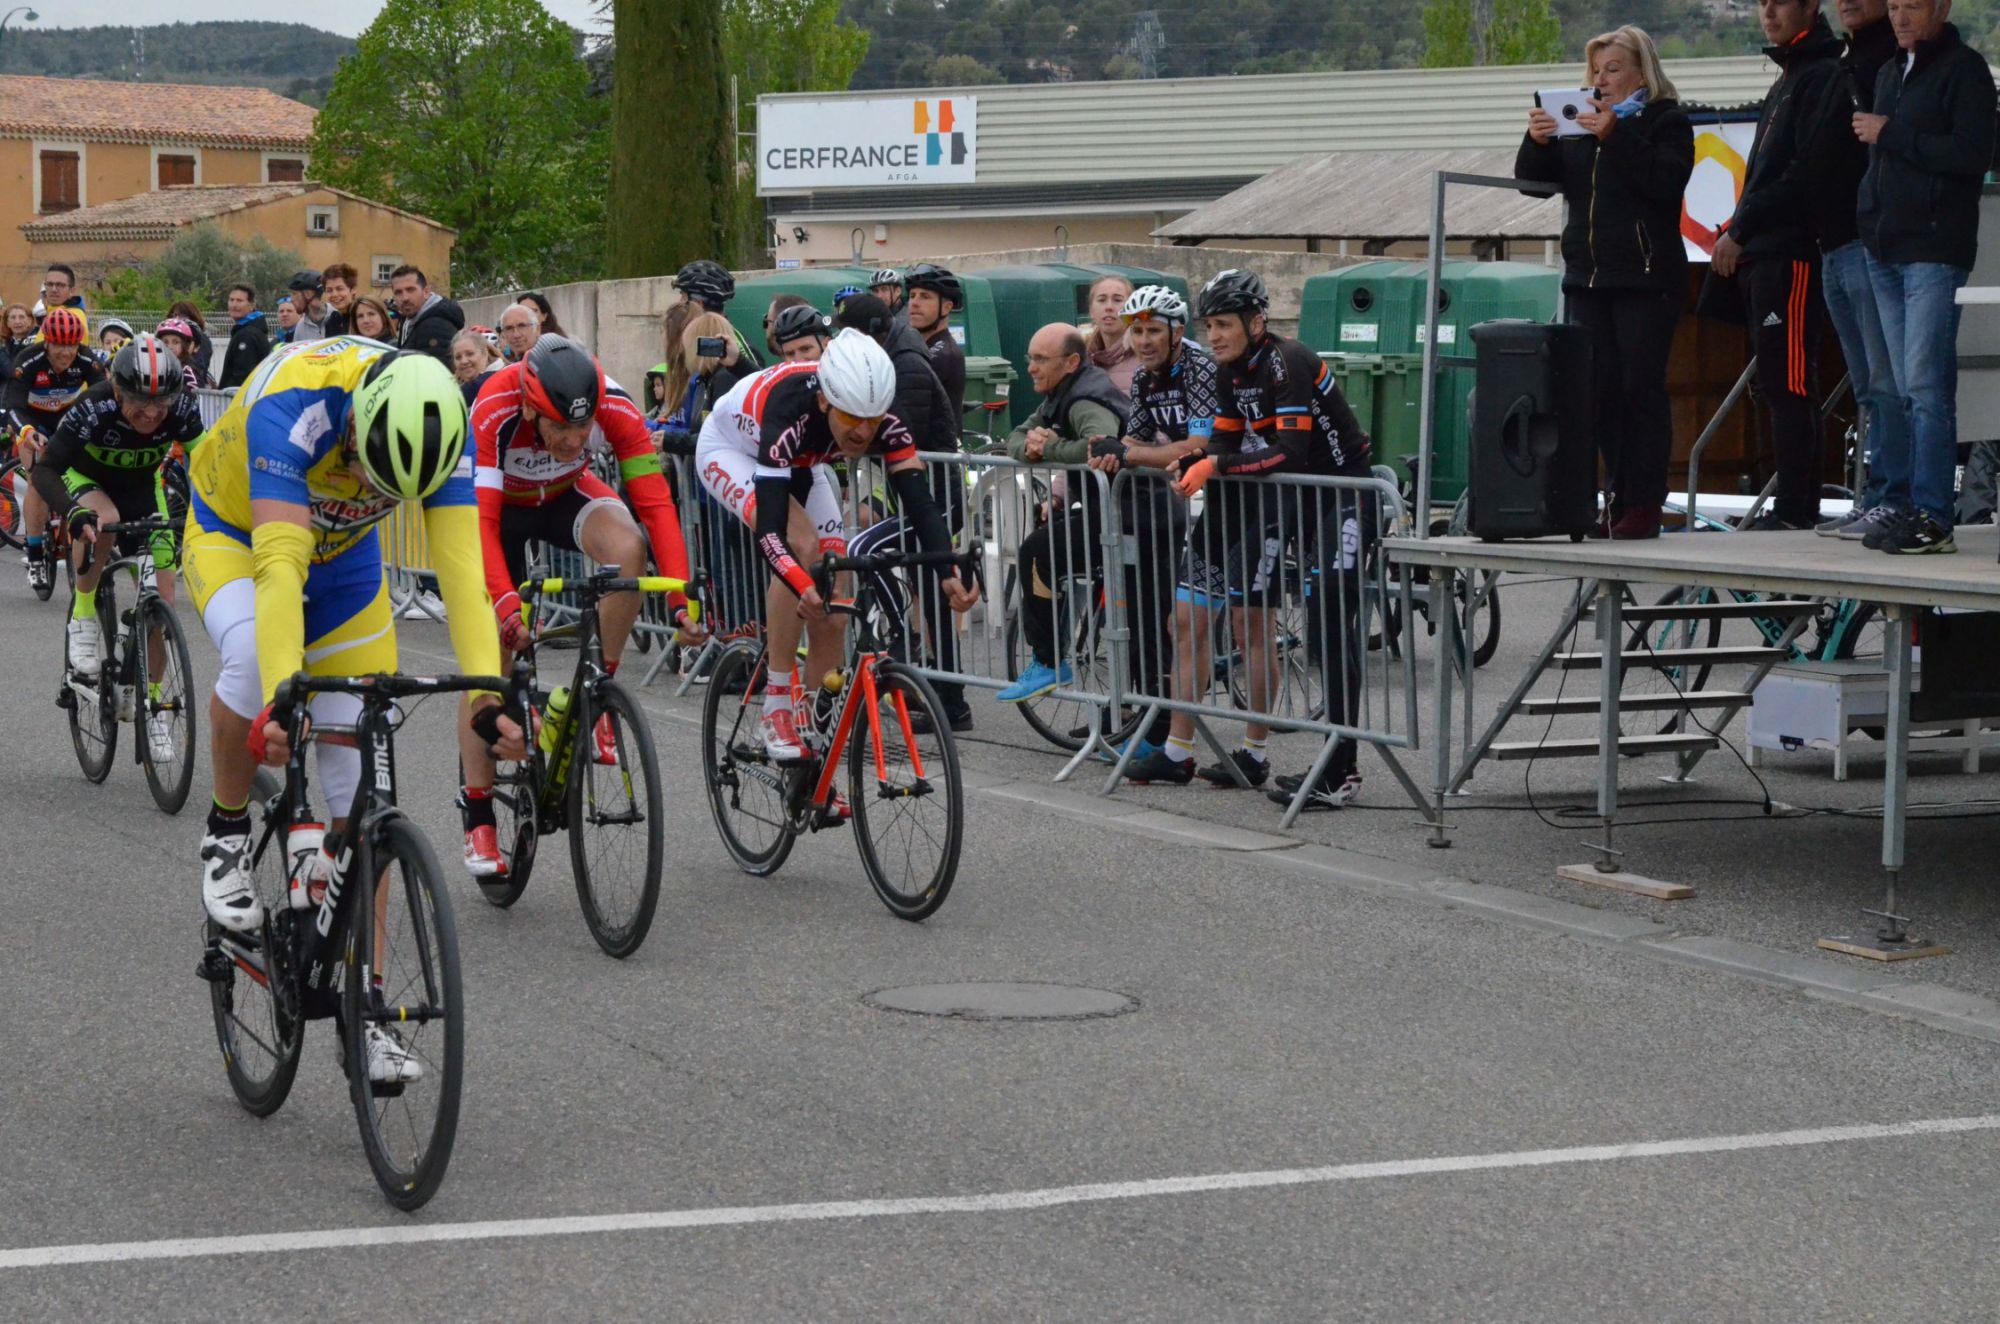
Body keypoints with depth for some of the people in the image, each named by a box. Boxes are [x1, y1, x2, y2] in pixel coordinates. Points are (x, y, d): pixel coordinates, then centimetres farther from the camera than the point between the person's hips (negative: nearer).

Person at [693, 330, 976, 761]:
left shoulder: (884, 423, -31)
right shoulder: (791, 413, -44)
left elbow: (919, 502, -35)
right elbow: (770, 528, -50)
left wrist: (949, 573, -52)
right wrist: (804, 588, -67)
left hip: (799, 465, 5)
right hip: (731, 450, -5)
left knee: (831, 611, -6)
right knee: (801, 544, -33)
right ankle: (776, 710, -23)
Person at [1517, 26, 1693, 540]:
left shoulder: (1668, 121, 1)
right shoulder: (1582, 122, 17)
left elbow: (1665, 180, -17)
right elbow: (1534, 179, 12)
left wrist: (1615, 136, -25)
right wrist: (1537, 142, -9)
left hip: (1646, 278, -6)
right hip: (1589, 276, 6)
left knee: (1641, 387, -7)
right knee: (1601, 390, 2)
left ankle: (1645, 503, -6)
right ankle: (1621, 498, 6)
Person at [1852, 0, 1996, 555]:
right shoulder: (1890, 73, 21)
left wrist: (1890, 135, -13)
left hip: (1934, 251, -8)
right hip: (1885, 249, 8)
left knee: (1926, 385, -12)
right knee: (1899, 389, 8)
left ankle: (1932, 518, -13)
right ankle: (1900, 506, 11)